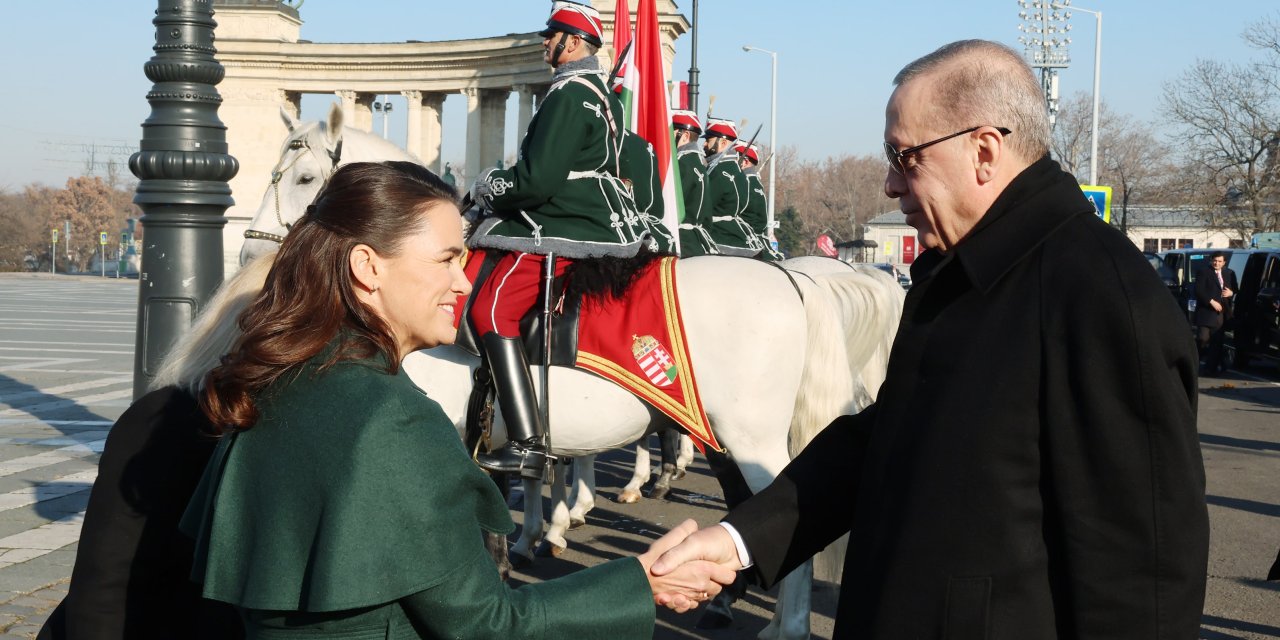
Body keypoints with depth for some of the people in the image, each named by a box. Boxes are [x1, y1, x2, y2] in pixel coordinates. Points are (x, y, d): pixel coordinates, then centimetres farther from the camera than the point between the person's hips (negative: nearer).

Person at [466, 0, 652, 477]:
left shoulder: (569, 94, -14)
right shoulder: (604, 95, 19)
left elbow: (537, 180, -21)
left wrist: (488, 188, -2)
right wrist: (503, 189, 19)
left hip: (569, 230, -11)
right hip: (603, 220, 11)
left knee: (490, 309, -17)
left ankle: (526, 446, -25)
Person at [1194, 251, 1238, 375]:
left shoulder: (1230, 274, 15)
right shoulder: (1203, 273, -2)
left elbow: (1236, 289, 21)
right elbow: (1198, 291, -10)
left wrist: (1231, 293, -2)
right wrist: (1211, 302, -18)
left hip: (1222, 313, 5)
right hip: (1206, 312, -5)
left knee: (1217, 341, 5)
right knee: (1203, 338, -11)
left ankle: (1212, 366, 10)